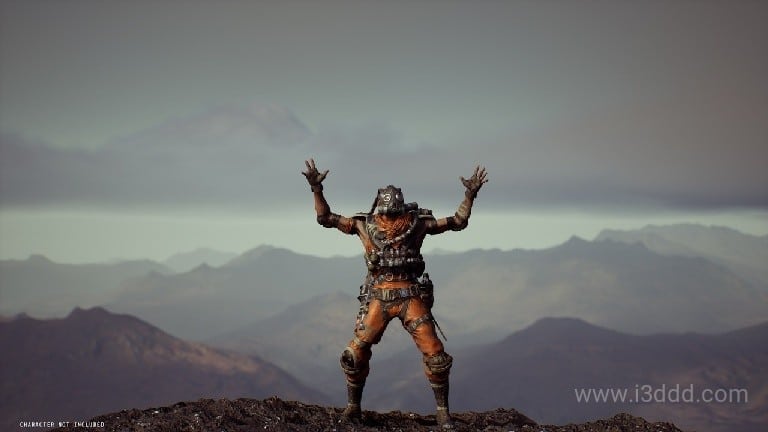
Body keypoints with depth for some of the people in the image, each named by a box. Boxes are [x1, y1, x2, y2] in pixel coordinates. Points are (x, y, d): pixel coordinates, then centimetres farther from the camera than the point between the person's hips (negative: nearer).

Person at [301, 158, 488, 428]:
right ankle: (353, 406, 15)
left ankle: (443, 411, 5)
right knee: (356, 352, -5)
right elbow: (325, 218, 8)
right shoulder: (364, 225, 4)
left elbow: (458, 222, 9)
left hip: (411, 297, 0)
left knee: (434, 352, -8)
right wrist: (317, 189, -3)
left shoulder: (417, 223, 3)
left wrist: (470, 195, -2)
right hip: (378, 298, 1)